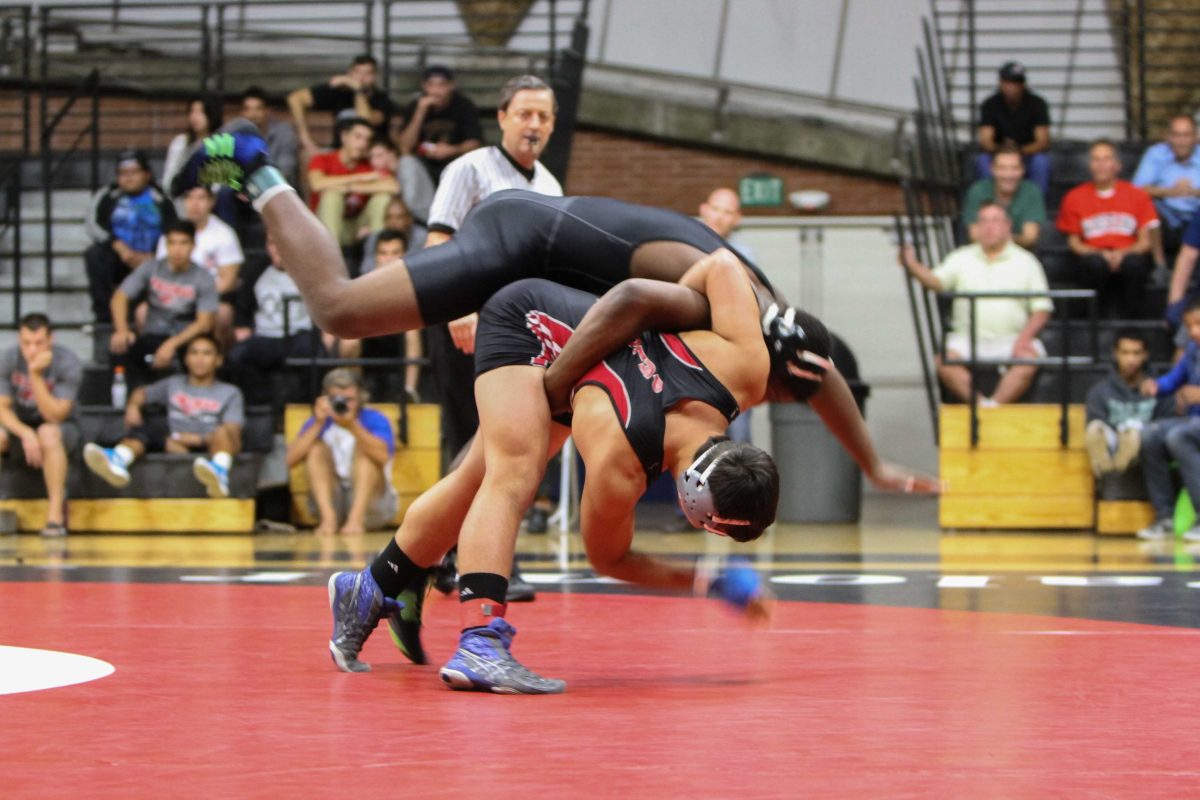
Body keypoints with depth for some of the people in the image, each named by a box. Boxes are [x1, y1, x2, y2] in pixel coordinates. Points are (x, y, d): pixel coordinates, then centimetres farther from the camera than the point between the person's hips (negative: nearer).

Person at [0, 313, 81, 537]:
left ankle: (55, 515, -35)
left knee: (48, 433, -39)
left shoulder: (68, 364, -19)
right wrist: (25, 434, -31)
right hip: (19, 426, 2)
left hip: (61, 428, -2)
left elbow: (54, 416, -24)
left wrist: (36, 375, -34)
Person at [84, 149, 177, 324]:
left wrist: (151, 257, -20)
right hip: (117, 260, 1)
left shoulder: (160, 201, 5)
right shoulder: (108, 197, 6)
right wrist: (120, 247, -21)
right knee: (94, 255, -31)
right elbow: (94, 226, -7)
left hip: (149, 260, -1)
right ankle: (103, 316, -28)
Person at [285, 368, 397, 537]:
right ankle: (328, 518, -32)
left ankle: (356, 519, -37)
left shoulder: (374, 420, -5)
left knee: (363, 447, -22)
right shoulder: (319, 422, 3)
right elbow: (290, 460, -13)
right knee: (317, 448, -16)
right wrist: (318, 425, -20)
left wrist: (353, 426, -39)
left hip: (370, 501, -2)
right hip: (330, 501, 2)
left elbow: (383, 457, -28)